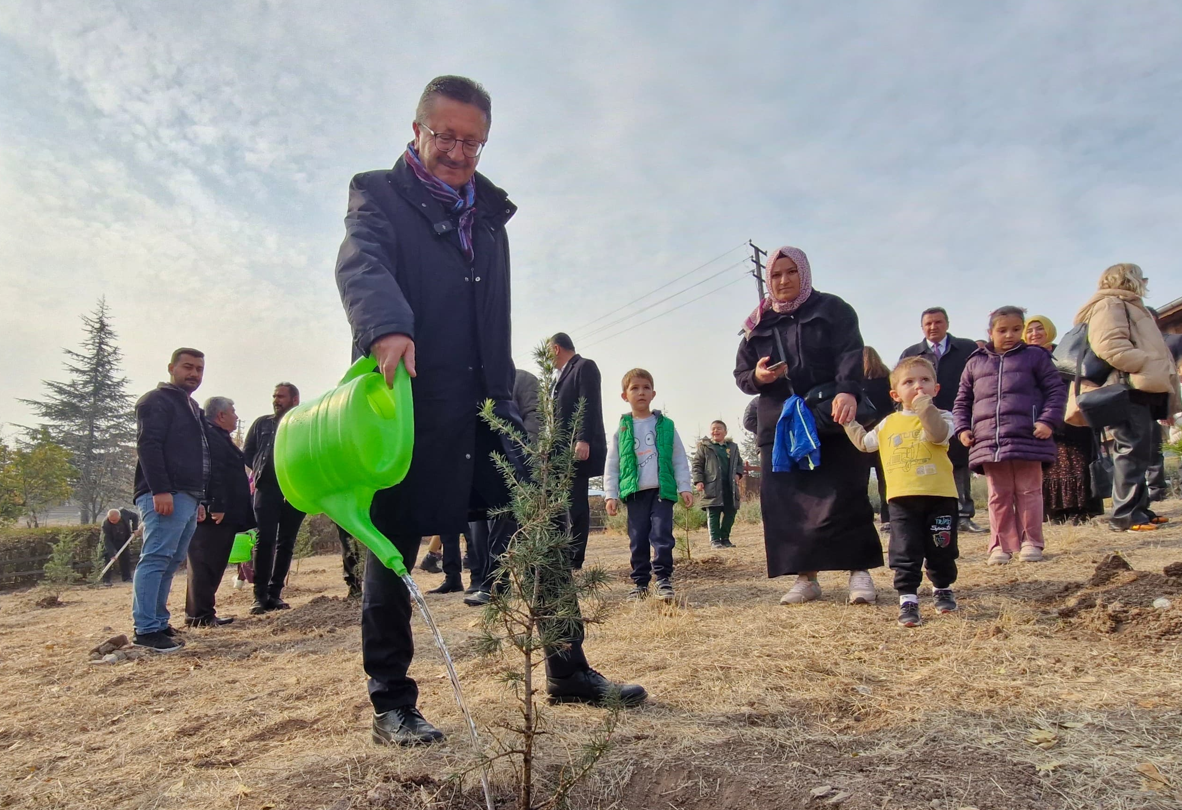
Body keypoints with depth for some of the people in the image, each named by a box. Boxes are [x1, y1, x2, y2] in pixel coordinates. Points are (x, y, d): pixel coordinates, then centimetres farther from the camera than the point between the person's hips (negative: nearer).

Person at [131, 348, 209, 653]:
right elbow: (148, 446, -14)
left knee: (170, 563, 9)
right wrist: (160, 491, -23)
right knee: (156, 559, -12)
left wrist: (199, 499, 22)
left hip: (188, 498, 9)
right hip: (165, 496, -9)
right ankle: (147, 630, -11)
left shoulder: (192, 408, 26)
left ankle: (159, 623, 14)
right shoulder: (156, 401, -2)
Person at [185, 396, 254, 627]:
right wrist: (216, 507, -27)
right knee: (205, 563, -7)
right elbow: (213, 473, -22)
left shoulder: (219, 437, 24)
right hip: (213, 514, -11)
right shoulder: (209, 435, -12)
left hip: (222, 514, 11)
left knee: (212, 564, 13)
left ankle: (204, 613, 18)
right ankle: (199, 615, -4)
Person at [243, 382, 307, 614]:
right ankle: (260, 595, -5)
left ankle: (275, 593, 11)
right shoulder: (262, 424, 12)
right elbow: (246, 453, 13)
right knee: (265, 540, -8)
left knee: (286, 543, 4)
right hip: (267, 489, 0)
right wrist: (262, 469, 2)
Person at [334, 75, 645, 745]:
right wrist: (387, 330, -37)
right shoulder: (378, 194, 5)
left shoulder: (489, 211, 22)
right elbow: (361, 266, -16)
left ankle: (569, 671, 16)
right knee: (393, 546, 2)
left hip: (484, 399, 5)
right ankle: (392, 704, 15)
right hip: (407, 398, -5)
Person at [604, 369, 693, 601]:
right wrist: (610, 495, 1)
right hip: (635, 493, 1)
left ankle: (664, 580, 4)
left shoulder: (666, 425, 6)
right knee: (638, 540, 5)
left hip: (662, 491, -1)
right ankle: (640, 583, 16)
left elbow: (680, 459, 7)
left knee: (662, 536, -7)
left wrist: (685, 488, 0)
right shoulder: (622, 429, 6)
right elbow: (611, 466, 7)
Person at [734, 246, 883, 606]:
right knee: (787, 503, -1)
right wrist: (757, 377, -10)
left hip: (832, 420, -3)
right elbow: (740, 374, 15)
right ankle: (806, 576, 9)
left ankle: (859, 571, 9)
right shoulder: (758, 326, 15)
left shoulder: (832, 310, 5)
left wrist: (848, 391, -30)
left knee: (844, 497, -3)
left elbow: (850, 354, -10)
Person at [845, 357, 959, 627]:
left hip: (940, 496, -2)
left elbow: (939, 434, -23)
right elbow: (864, 443, 25)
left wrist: (924, 405, -29)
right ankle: (907, 598, 6)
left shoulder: (940, 417, 1)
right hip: (902, 499, 2)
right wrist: (849, 422, 20)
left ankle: (942, 588, 34)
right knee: (905, 552, -1)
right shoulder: (888, 424, 11)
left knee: (941, 550, 12)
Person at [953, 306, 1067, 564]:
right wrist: (963, 428, 5)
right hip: (988, 442, 2)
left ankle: (1031, 542, 13)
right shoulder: (975, 363, 14)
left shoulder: (1035, 357, 8)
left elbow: (1057, 390, 5)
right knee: (998, 496, 6)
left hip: (1028, 439, -2)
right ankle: (1001, 544, 12)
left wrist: (1048, 421, -7)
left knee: (1028, 492, 5)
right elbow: (962, 401, 18)